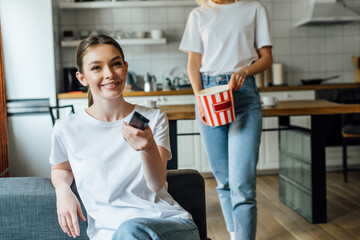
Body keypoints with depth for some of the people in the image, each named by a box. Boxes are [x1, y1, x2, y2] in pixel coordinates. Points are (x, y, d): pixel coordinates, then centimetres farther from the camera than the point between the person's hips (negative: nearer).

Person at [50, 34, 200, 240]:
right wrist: (63, 189, 1)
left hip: (173, 223, 1)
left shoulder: (154, 119, 6)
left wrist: (148, 148, -27)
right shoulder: (67, 129, 4)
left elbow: (157, 184, -6)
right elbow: (61, 168, 25)